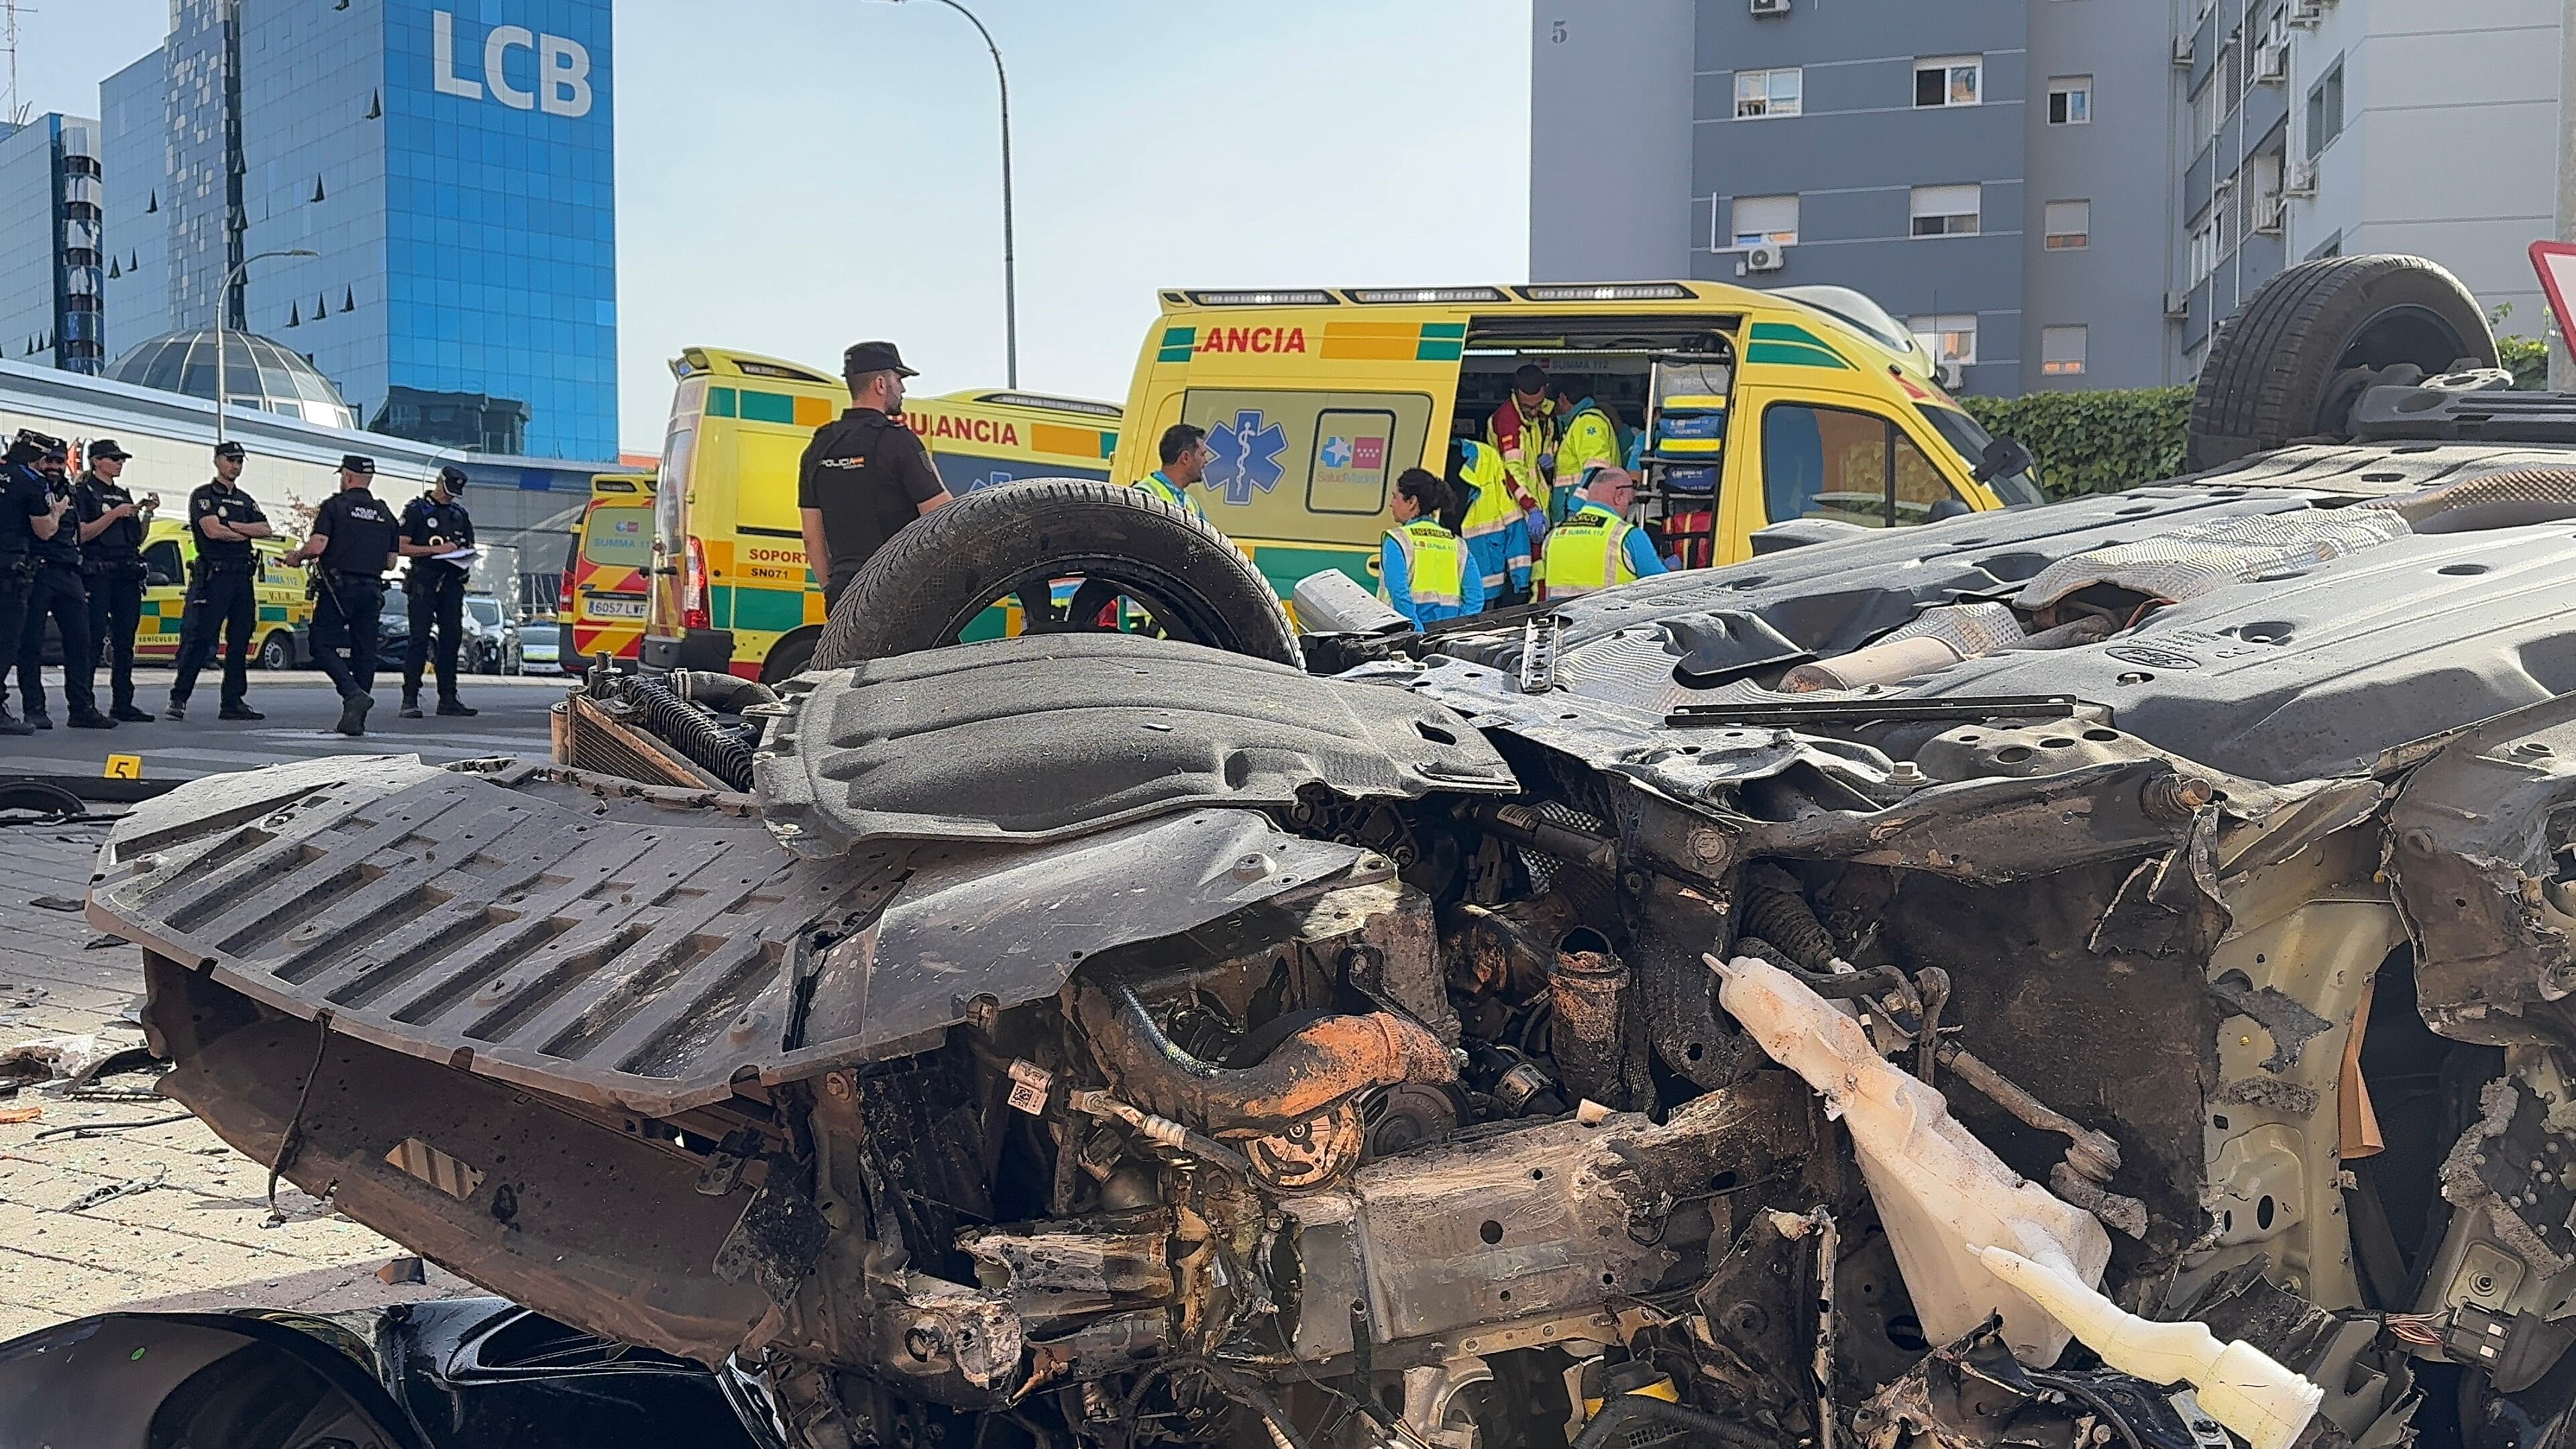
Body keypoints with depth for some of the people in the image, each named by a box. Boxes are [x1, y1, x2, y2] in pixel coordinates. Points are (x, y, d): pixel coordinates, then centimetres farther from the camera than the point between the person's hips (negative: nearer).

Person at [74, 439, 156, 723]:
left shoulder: (124, 495, 20)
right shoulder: (83, 492, 0)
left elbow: (137, 539, 19)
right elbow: (82, 533, -11)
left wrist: (148, 513, 5)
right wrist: (115, 514, -15)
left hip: (127, 576, 7)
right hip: (97, 573, -7)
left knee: (125, 641, 5)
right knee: (94, 639, -10)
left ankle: (122, 704, 7)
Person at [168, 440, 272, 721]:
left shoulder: (245, 500, 20)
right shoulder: (203, 495, 1)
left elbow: (265, 529, 5)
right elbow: (212, 530, -14)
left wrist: (232, 526, -9)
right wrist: (247, 532, -1)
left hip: (243, 577, 7)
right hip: (213, 577, -7)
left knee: (239, 642, 6)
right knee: (198, 639, -8)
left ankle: (233, 702, 9)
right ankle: (179, 698, -4)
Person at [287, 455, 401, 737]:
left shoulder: (335, 506, -3)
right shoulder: (385, 513, 13)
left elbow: (317, 546, -13)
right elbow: (390, 561, 14)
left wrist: (297, 556, 6)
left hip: (339, 587, -5)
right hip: (372, 590, 5)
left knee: (323, 645, -1)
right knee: (364, 651, 6)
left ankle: (355, 694, -23)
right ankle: (354, 720, 5)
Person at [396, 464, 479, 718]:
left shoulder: (460, 513, 19)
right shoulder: (416, 509, 2)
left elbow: (470, 546, 26)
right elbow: (401, 547, -6)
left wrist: (466, 554, 2)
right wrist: (435, 549, -15)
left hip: (452, 582, 6)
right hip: (424, 582, -5)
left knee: (451, 639, 4)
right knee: (420, 640, -9)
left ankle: (448, 699, 9)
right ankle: (410, 700, -9)